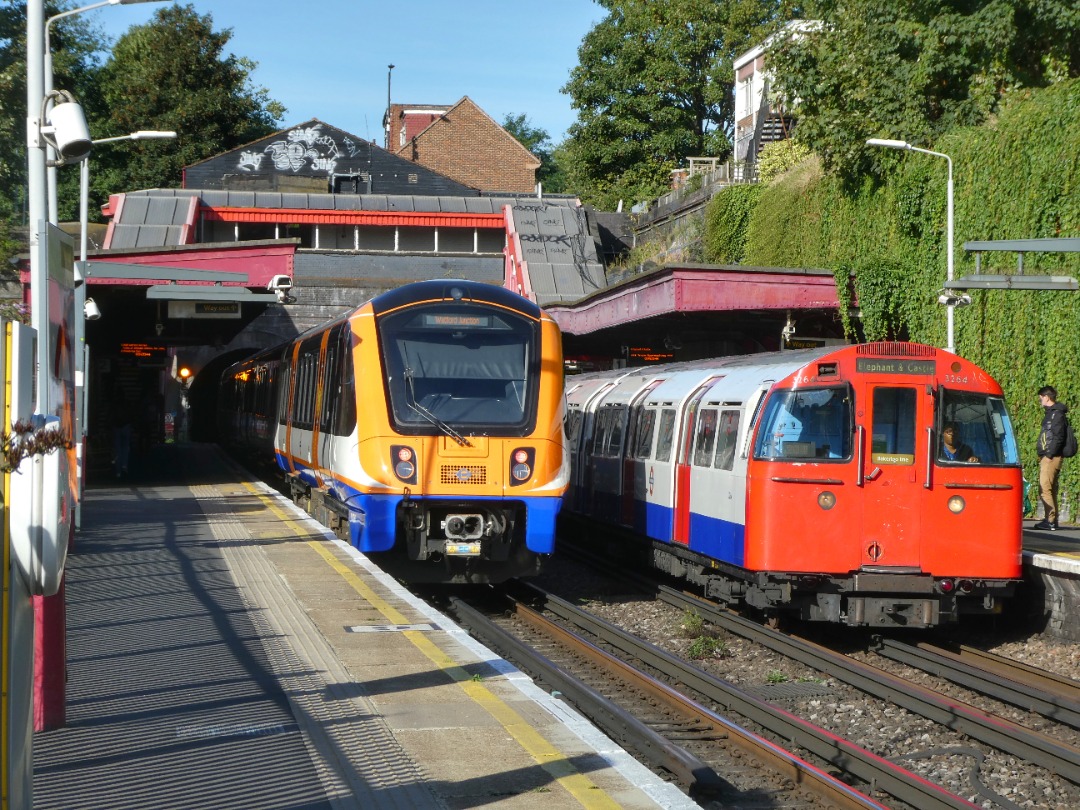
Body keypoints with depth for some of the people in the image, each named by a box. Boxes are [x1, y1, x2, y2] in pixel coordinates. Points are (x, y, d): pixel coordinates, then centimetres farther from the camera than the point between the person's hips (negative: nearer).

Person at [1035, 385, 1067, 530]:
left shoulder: (1057, 414, -11)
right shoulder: (1050, 413, 19)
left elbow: (1058, 437, -18)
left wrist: (1049, 455, -19)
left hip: (1052, 458, -10)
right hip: (1047, 457, 10)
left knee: (1045, 488, -14)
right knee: (1051, 489, 11)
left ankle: (1050, 520, -15)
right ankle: (1052, 520, 13)